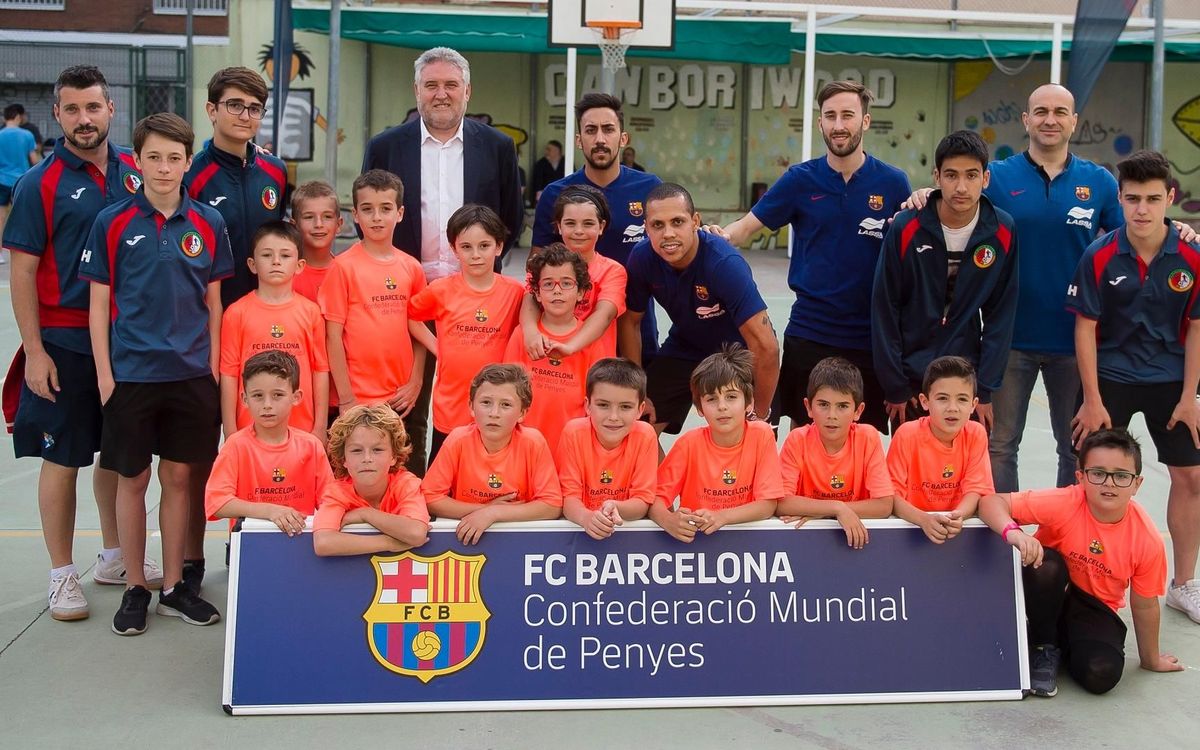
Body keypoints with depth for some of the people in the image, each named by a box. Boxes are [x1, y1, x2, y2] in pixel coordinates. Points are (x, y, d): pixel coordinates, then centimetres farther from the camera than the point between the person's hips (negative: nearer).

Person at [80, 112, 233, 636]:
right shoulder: (113, 222, -3)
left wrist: (214, 368, 3)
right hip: (131, 372, -2)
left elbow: (214, 301, 7)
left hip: (191, 374, 2)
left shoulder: (208, 223, 2)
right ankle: (135, 588, 20)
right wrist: (104, 375, -5)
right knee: (132, 479, 7)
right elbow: (99, 303, -1)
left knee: (179, 476, 10)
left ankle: (174, 586, 22)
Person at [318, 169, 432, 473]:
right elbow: (333, 336, -6)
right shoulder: (344, 267, -5)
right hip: (357, 401, -4)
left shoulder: (411, 268, 6)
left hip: (402, 401, 4)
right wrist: (346, 399, -9)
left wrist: (415, 383, 1)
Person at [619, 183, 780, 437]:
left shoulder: (725, 263, -35)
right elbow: (630, 321, -5)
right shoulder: (642, 257, -21)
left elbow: (766, 346, -34)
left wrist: (759, 415, -25)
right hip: (685, 347, 4)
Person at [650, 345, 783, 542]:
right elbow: (656, 498, -7)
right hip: (694, 537, 0)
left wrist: (721, 516, -24)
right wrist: (670, 521, -29)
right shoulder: (690, 442, -7)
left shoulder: (761, 435, -7)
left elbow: (768, 504, -8)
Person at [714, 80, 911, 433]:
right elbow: (746, 226, -1)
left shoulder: (892, 182, 1)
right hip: (809, 332, 0)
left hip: (870, 335, 0)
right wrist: (721, 235, -20)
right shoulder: (800, 179, 1)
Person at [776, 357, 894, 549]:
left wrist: (821, 512, -18)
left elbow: (884, 505, -12)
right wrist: (837, 508, -26)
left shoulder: (868, 438, -8)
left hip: (855, 530, 1)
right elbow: (781, 503, -17)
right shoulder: (797, 440, -10)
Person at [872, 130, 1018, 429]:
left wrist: (985, 389, -3)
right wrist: (894, 387, -7)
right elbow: (884, 309, -7)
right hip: (911, 377, -1)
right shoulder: (907, 228, -13)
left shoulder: (1002, 232, -6)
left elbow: (1000, 314, 0)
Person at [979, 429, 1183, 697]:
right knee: (1047, 565, -35)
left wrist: (1151, 659, 8)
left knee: (1101, 674, -28)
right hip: (1049, 594, 0)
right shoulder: (1063, 504, -25)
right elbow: (992, 502, -28)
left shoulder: (1148, 541, -18)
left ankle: (1064, 643, 7)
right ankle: (1043, 647, -11)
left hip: (1094, 608, 1)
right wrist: (1013, 532, -49)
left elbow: (1145, 605, -4)